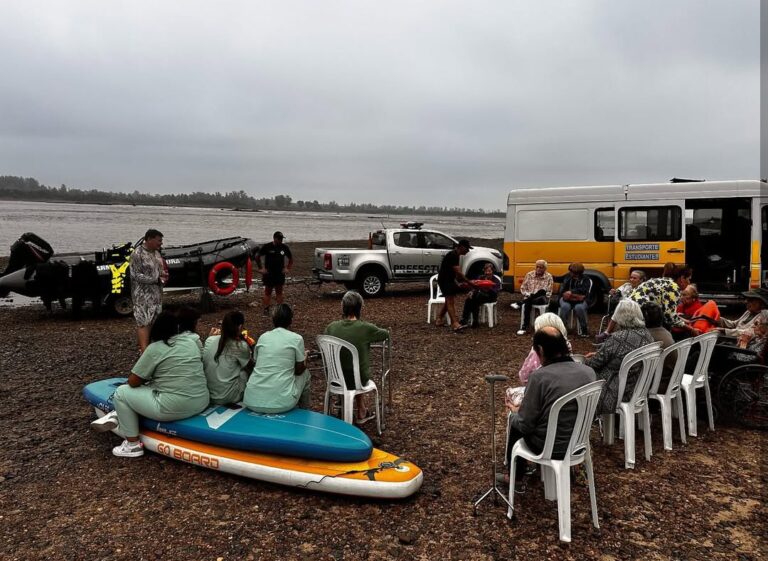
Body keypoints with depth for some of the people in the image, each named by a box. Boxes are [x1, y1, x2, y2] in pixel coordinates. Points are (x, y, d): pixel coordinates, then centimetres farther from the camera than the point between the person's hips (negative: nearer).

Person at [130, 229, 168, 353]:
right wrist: (157, 279, -22)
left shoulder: (156, 252, 9)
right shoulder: (138, 254, -14)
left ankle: (148, 346, 22)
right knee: (144, 322, -7)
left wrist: (164, 274, -4)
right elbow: (136, 276, -17)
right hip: (143, 295, -8)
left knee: (153, 321, 12)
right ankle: (145, 351, -7)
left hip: (157, 293, 8)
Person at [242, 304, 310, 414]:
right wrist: (304, 358, 31)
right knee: (305, 374, 24)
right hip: (281, 403, -4)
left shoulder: (263, 337, 10)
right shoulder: (296, 338, -1)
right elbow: (299, 370, 9)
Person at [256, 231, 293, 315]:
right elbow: (257, 257, 0)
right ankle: (266, 309, 8)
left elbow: (291, 259, 16)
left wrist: (288, 269, 5)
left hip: (280, 274, 3)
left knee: (279, 292, 7)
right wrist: (260, 268, -3)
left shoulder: (284, 247, 3)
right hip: (268, 274, -3)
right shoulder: (267, 247, -7)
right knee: (268, 292, 3)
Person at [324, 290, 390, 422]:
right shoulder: (366, 328, -19)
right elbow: (386, 334, 1)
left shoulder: (331, 327, -11)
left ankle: (362, 412, 45)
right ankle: (362, 412, 45)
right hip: (359, 380, -2)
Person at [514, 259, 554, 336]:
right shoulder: (529, 275, 6)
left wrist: (536, 295, -16)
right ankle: (524, 327, -32)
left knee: (542, 291, -36)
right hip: (529, 298, 1)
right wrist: (529, 295, -11)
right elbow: (522, 288, 8)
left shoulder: (548, 277, 0)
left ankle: (520, 304, -25)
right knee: (527, 304, -36)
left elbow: (548, 294, -3)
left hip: (542, 299, -1)